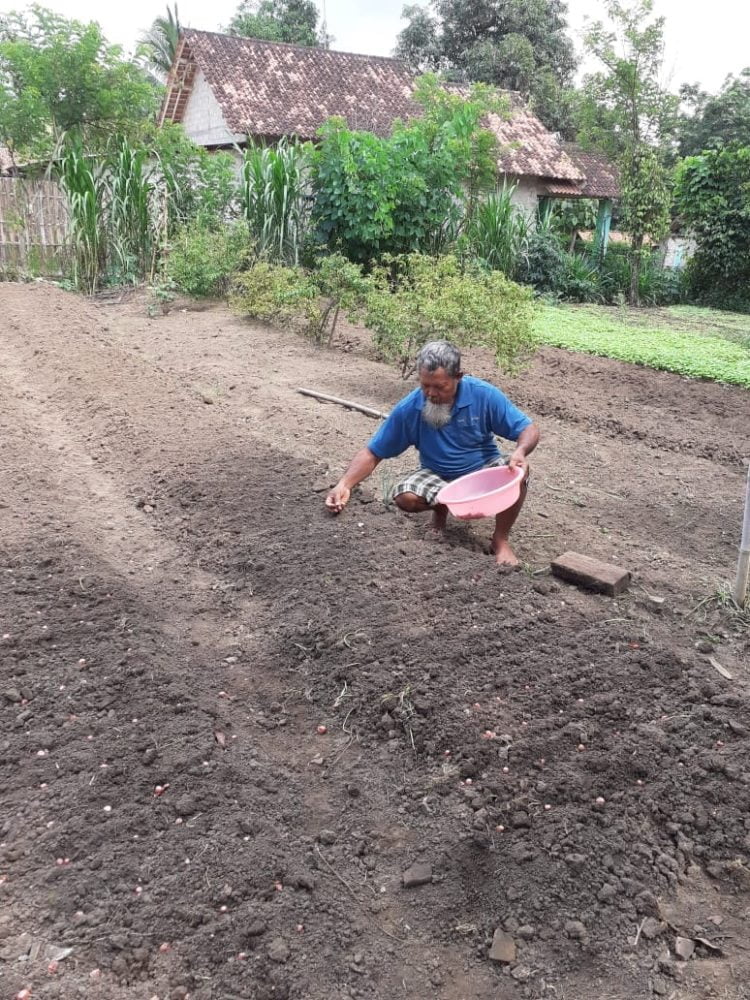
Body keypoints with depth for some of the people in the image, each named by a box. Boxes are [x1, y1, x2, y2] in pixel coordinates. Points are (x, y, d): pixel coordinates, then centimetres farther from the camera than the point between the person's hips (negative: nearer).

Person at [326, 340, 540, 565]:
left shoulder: (484, 395, -20)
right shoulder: (408, 409, -18)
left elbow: (528, 430, -14)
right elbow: (372, 453, -11)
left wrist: (520, 451, -38)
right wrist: (344, 485, -27)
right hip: (439, 477, 1)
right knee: (405, 497, -30)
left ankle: (500, 540, -9)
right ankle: (441, 508, 7)